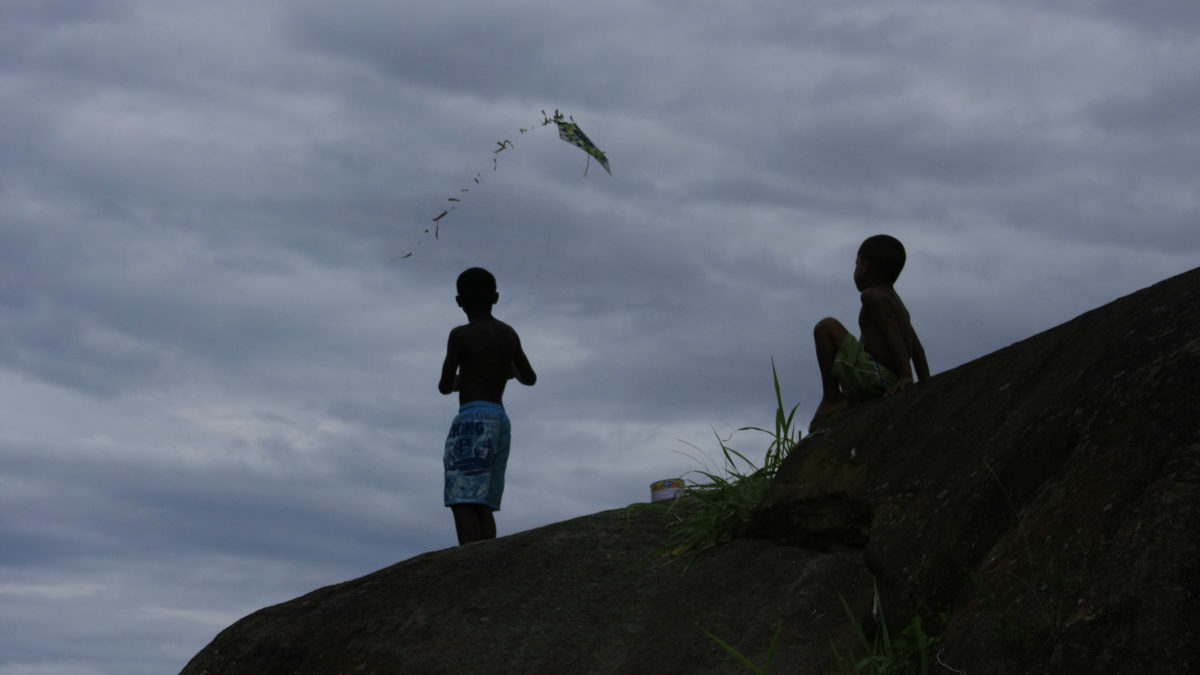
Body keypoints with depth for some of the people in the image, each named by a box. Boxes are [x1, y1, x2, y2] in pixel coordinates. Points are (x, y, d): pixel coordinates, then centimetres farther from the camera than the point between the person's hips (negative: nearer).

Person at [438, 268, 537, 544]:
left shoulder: (461, 335, -4)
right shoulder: (509, 334, 15)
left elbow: (445, 386, -5)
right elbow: (530, 378, 25)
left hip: (473, 419, -7)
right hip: (500, 419, 7)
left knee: (462, 501, -12)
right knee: (483, 503, 7)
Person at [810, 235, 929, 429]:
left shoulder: (872, 296, -7)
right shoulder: (896, 302, 22)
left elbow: (893, 334, -18)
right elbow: (917, 348, 20)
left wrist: (905, 375, -24)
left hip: (873, 378, -10)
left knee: (826, 327, -8)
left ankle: (831, 396, -8)